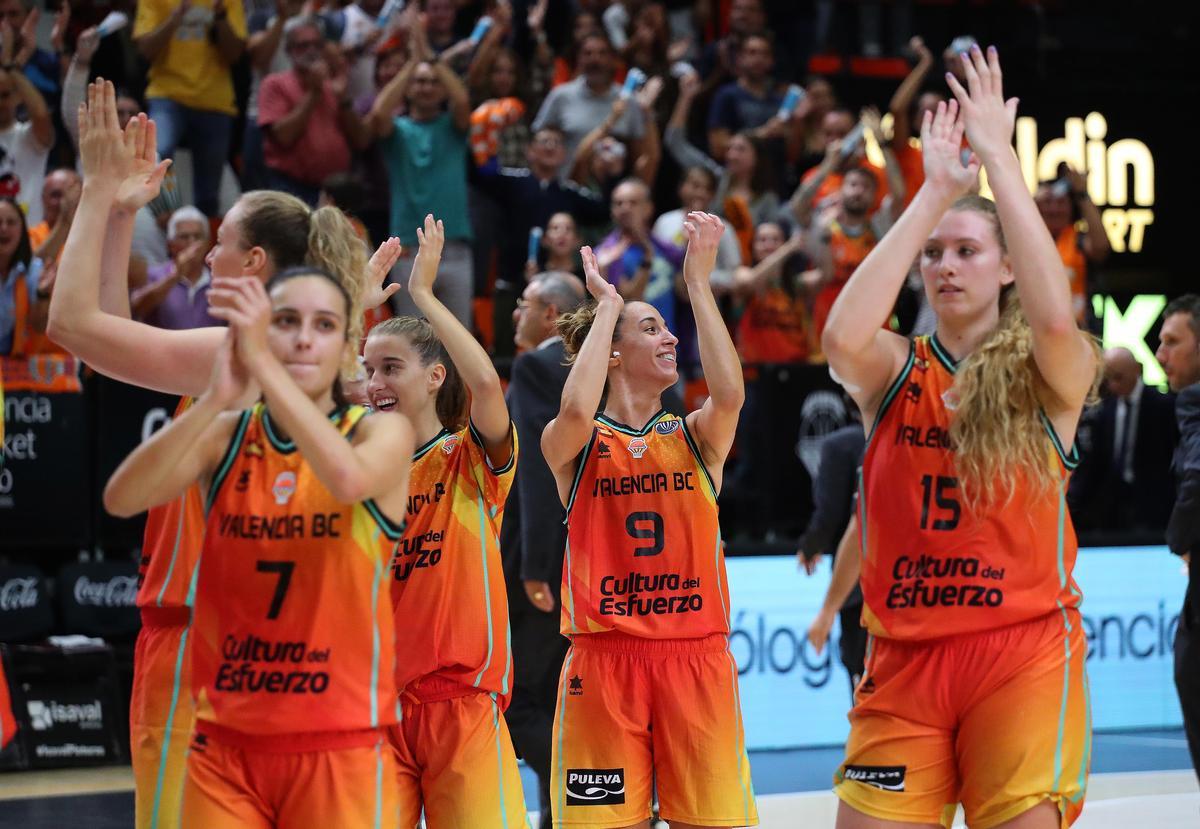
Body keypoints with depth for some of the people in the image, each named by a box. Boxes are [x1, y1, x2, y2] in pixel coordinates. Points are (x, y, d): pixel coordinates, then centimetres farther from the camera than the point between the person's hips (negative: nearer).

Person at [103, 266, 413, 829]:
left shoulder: (382, 432, -2)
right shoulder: (226, 436, 4)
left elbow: (349, 478, -27)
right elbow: (121, 500, -14)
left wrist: (261, 361, -28)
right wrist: (215, 399, -26)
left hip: (340, 747, -2)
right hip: (224, 742, 2)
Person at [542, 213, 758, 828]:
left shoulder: (697, 439, 9)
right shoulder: (573, 446, 3)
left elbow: (729, 395, -13)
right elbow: (576, 411, -21)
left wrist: (698, 281, -11)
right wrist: (607, 304, -9)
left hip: (695, 656, 2)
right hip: (602, 657, -2)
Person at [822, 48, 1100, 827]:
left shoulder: (1048, 377, 1)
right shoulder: (895, 372, 6)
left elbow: (1056, 318, -23)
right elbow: (842, 337, -18)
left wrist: (999, 156, -20)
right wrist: (934, 193, -17)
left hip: (1024, 653, -2)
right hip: (905, 656, 2)